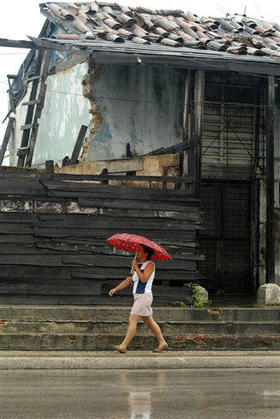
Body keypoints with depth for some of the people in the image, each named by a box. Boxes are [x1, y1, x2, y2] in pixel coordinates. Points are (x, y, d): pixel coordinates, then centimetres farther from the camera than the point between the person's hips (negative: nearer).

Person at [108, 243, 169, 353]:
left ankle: (123, 346, -14)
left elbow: (144, 279, -22)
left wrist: (135, 267, -15)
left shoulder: (150, 264, -8)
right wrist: (115, 289, 10)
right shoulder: (140, 266, 18)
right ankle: (162, 343, 17)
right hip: (138, 297, 9)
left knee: (132, 320, -12)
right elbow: (129, 280, 19)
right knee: (149, 322, 12)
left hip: (144, 296, -9)